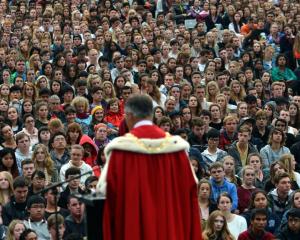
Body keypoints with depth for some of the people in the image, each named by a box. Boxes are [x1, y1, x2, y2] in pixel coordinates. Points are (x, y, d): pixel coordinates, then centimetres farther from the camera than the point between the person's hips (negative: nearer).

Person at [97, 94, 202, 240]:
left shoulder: (122, 147, -11)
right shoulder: (175, 144, -1)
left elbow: (106, 188, -9)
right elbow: (190, 186, 3)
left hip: (133, 226, -3)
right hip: (171, 225, 3)